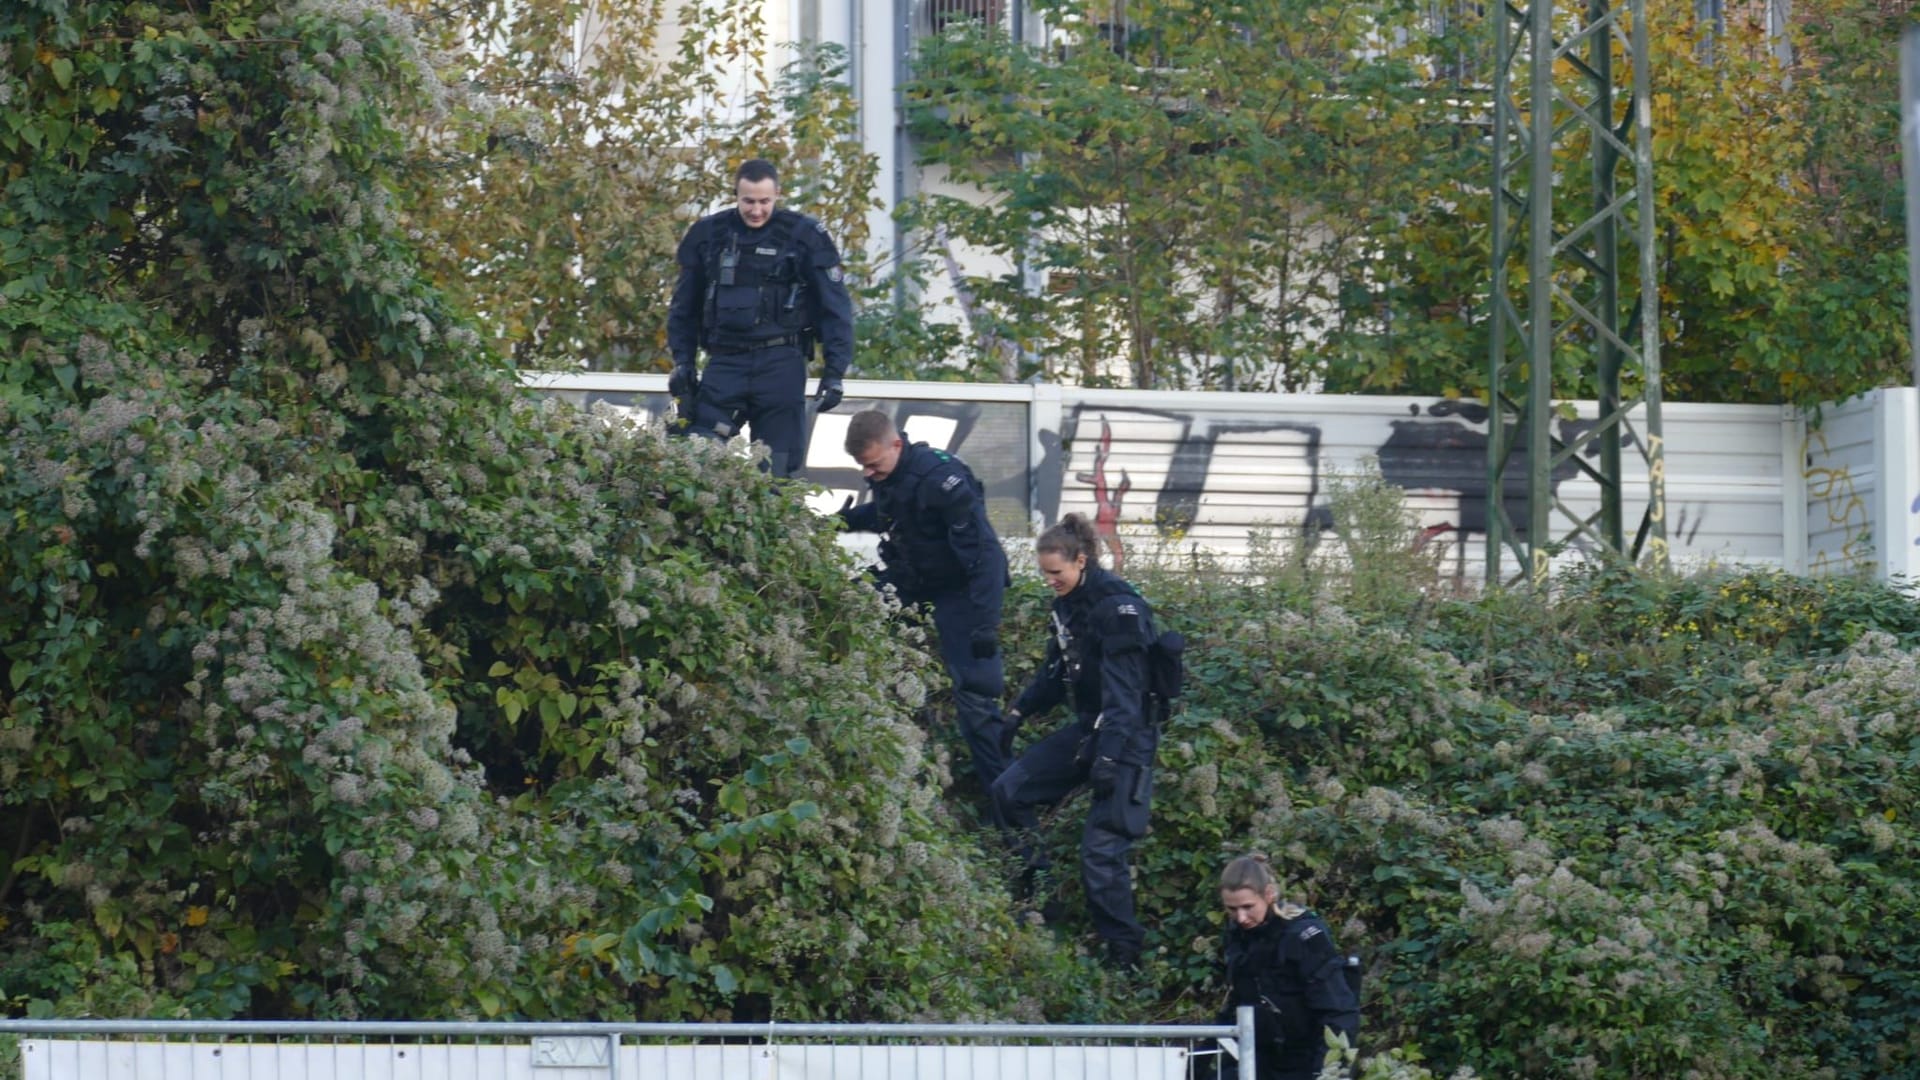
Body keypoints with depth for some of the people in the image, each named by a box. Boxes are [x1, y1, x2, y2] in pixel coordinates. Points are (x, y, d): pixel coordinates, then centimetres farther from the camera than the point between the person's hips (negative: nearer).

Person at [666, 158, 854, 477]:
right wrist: (682, 362, 8)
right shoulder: (708, 235, 8)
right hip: (725, 363, 2)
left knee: (776, 466, 0)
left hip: (781, 365, -2)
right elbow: (685, 305, 17)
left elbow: (834, 307, 1)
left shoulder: (805, 236, 0)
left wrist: (835, 371, -4)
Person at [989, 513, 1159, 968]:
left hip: (1126, 737, -9)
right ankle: (1038, 888, 19)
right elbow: (1057, 671, 22)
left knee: (1101, 853, -14)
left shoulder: (1118, 607, -20)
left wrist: (1110, 756, -30)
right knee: (1009, 790, 7)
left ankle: (1125, 956, -3)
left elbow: (1124, 690, -25)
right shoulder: (1067, 603, 8)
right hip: (1085, 728, 9)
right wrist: (1019, 712, 11)